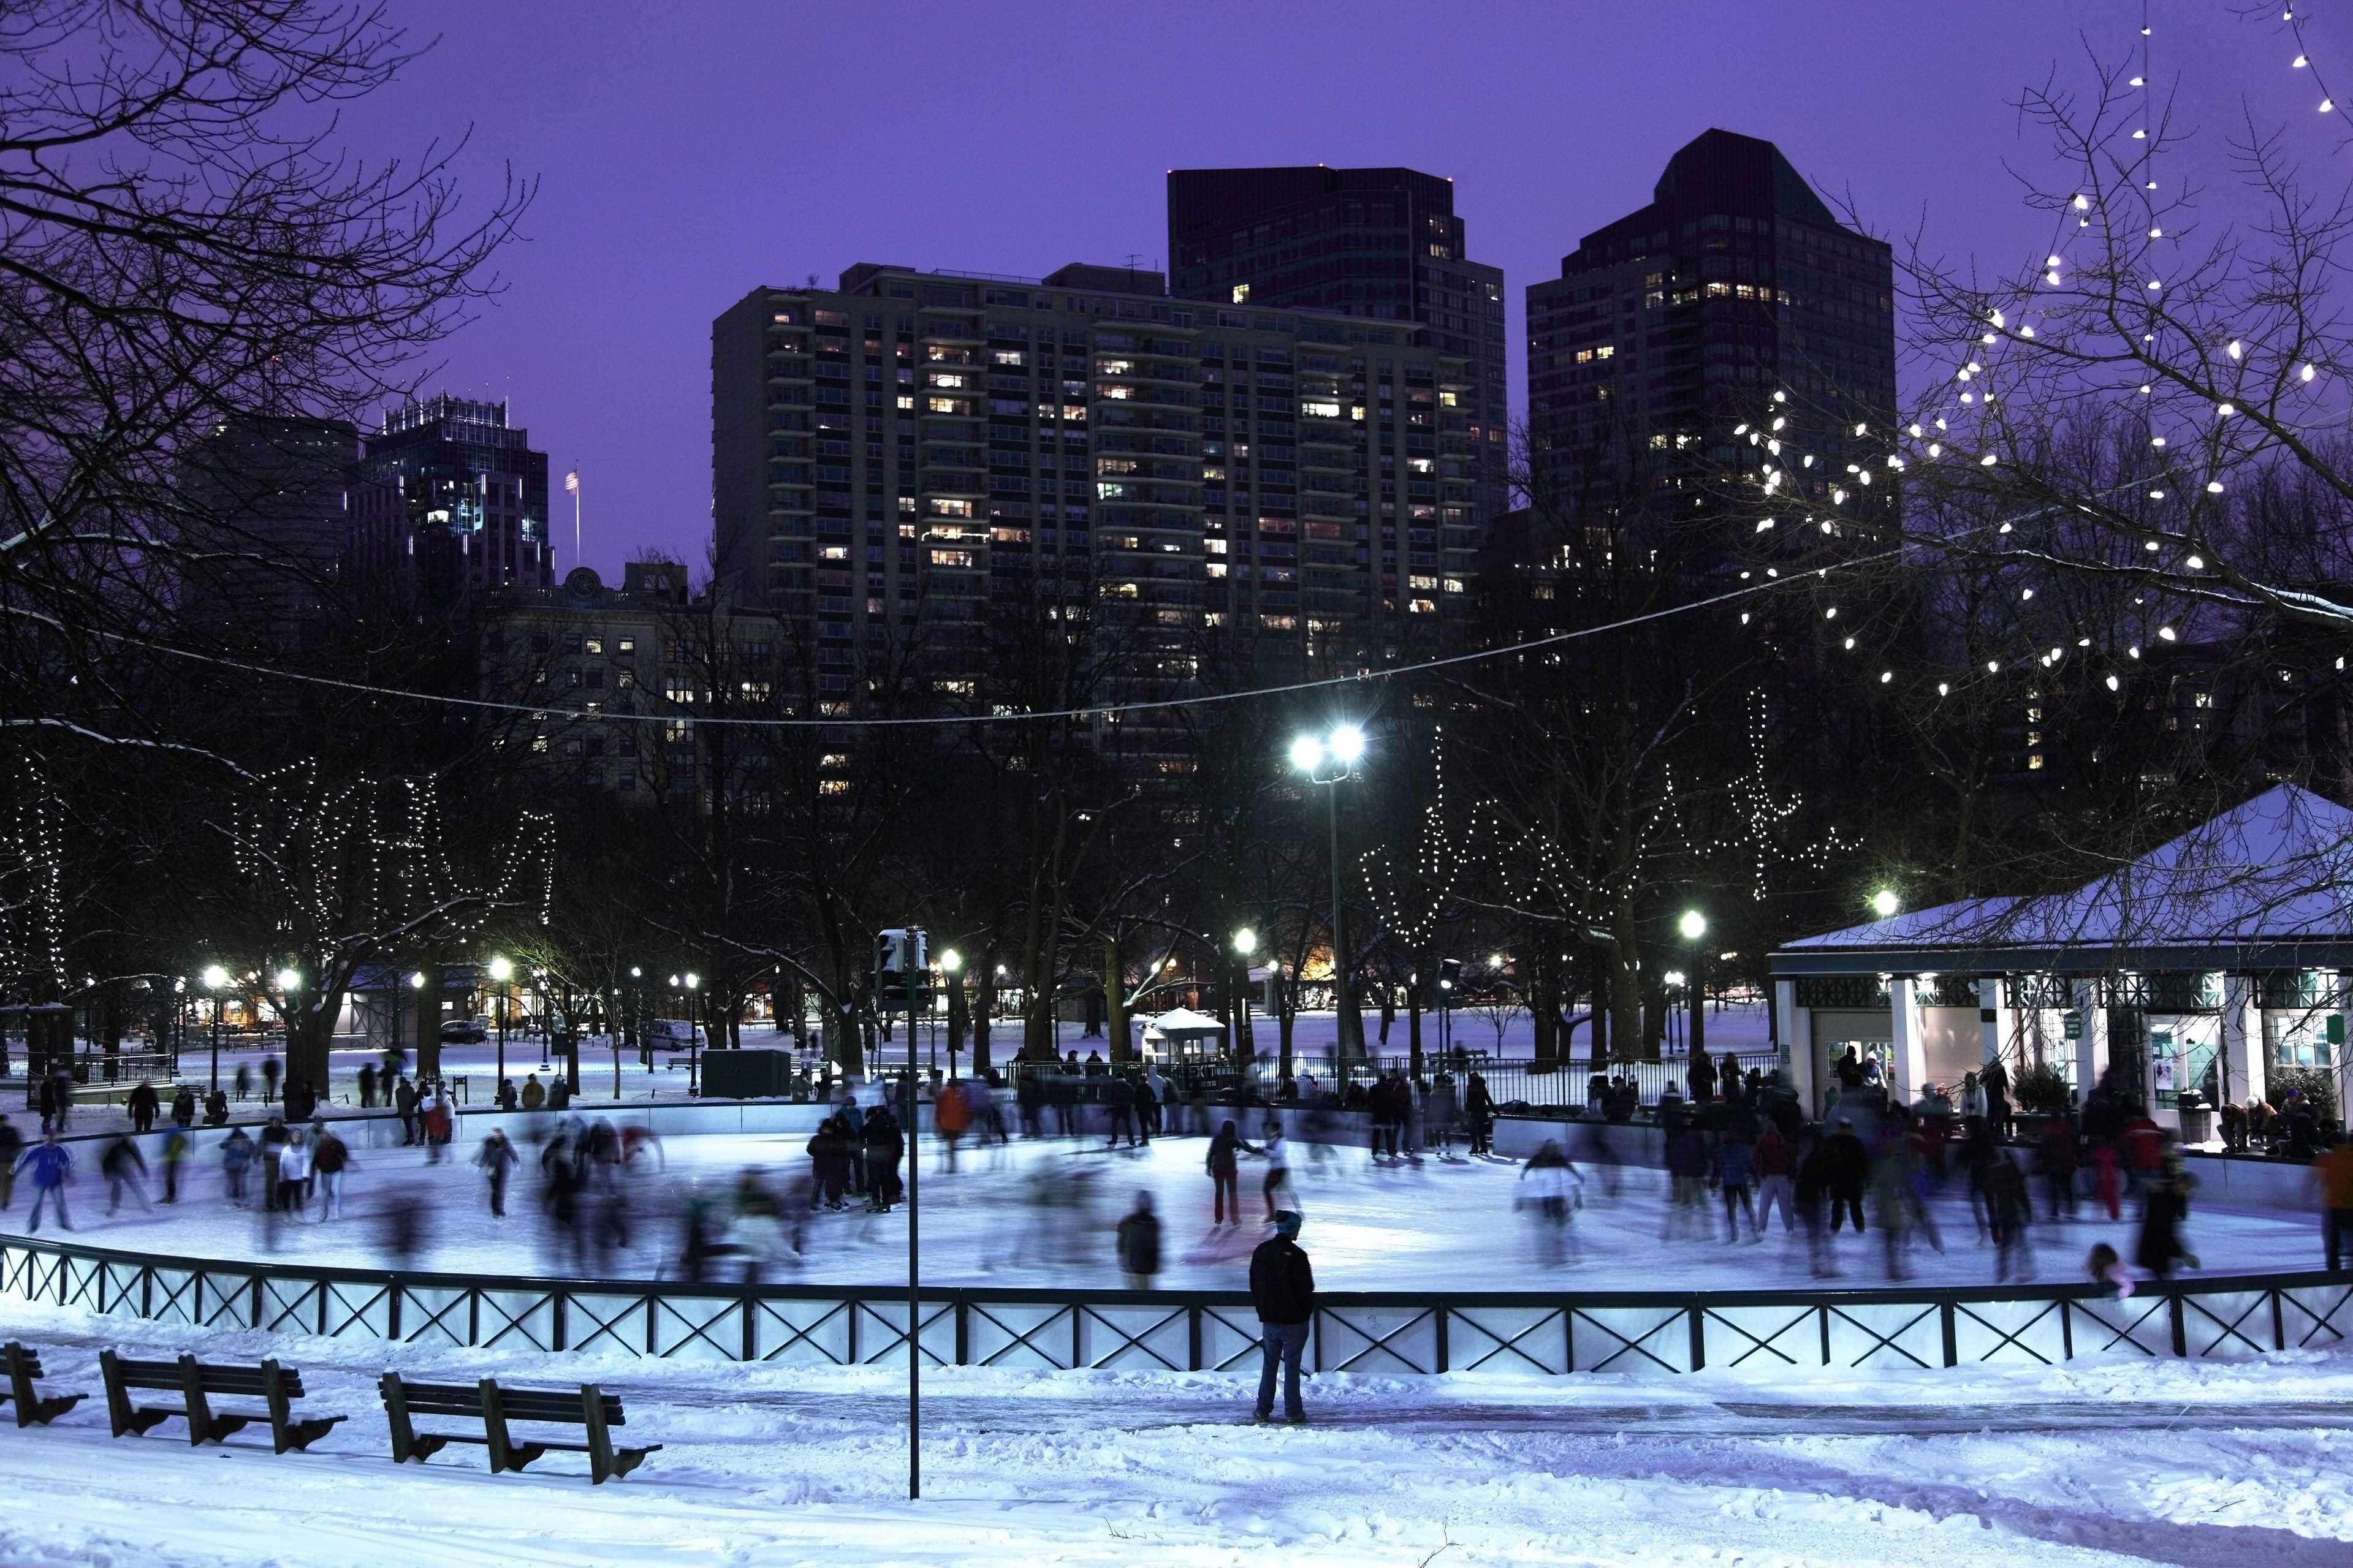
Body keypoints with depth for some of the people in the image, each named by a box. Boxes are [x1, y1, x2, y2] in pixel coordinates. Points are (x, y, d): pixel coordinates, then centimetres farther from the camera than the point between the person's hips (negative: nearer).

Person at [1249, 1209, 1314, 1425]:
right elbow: (1307, 1288, -12)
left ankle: (1263, 1411, 15)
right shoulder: (1297, 1255, -17)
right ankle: (1293, 1412, 10)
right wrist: (1308, 1311, 6)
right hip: (1294, 1320, -5)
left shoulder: (1262, 1251, 1)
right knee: (1292, 1366, 4)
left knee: (1269, 1365, 14)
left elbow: (1254, 1285, 9)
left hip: (1268, 1319, 5)